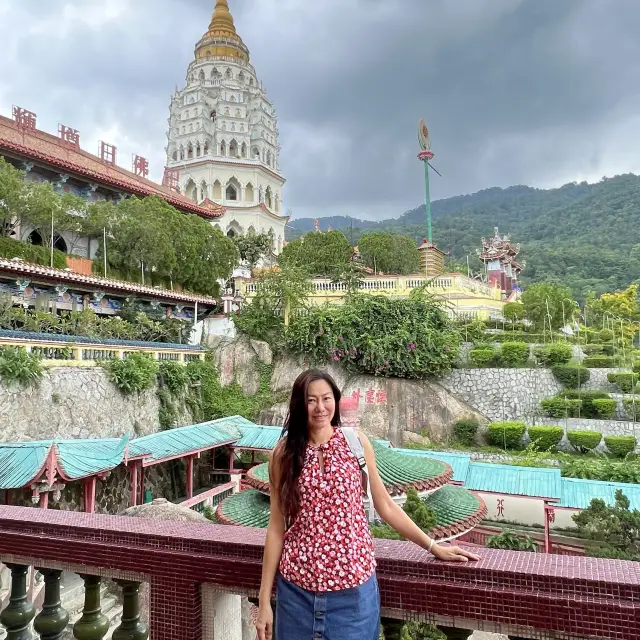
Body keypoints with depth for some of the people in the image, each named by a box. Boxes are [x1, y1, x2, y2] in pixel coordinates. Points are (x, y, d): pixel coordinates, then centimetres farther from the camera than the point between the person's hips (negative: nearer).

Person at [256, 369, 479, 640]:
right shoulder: (284, 453, -5)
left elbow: (385, 506, 4)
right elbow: (276, 526, -1)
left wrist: (433, 546, 6)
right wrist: (264, 599, 0)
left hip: (353, 586, 0)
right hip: (298, 588, 0)